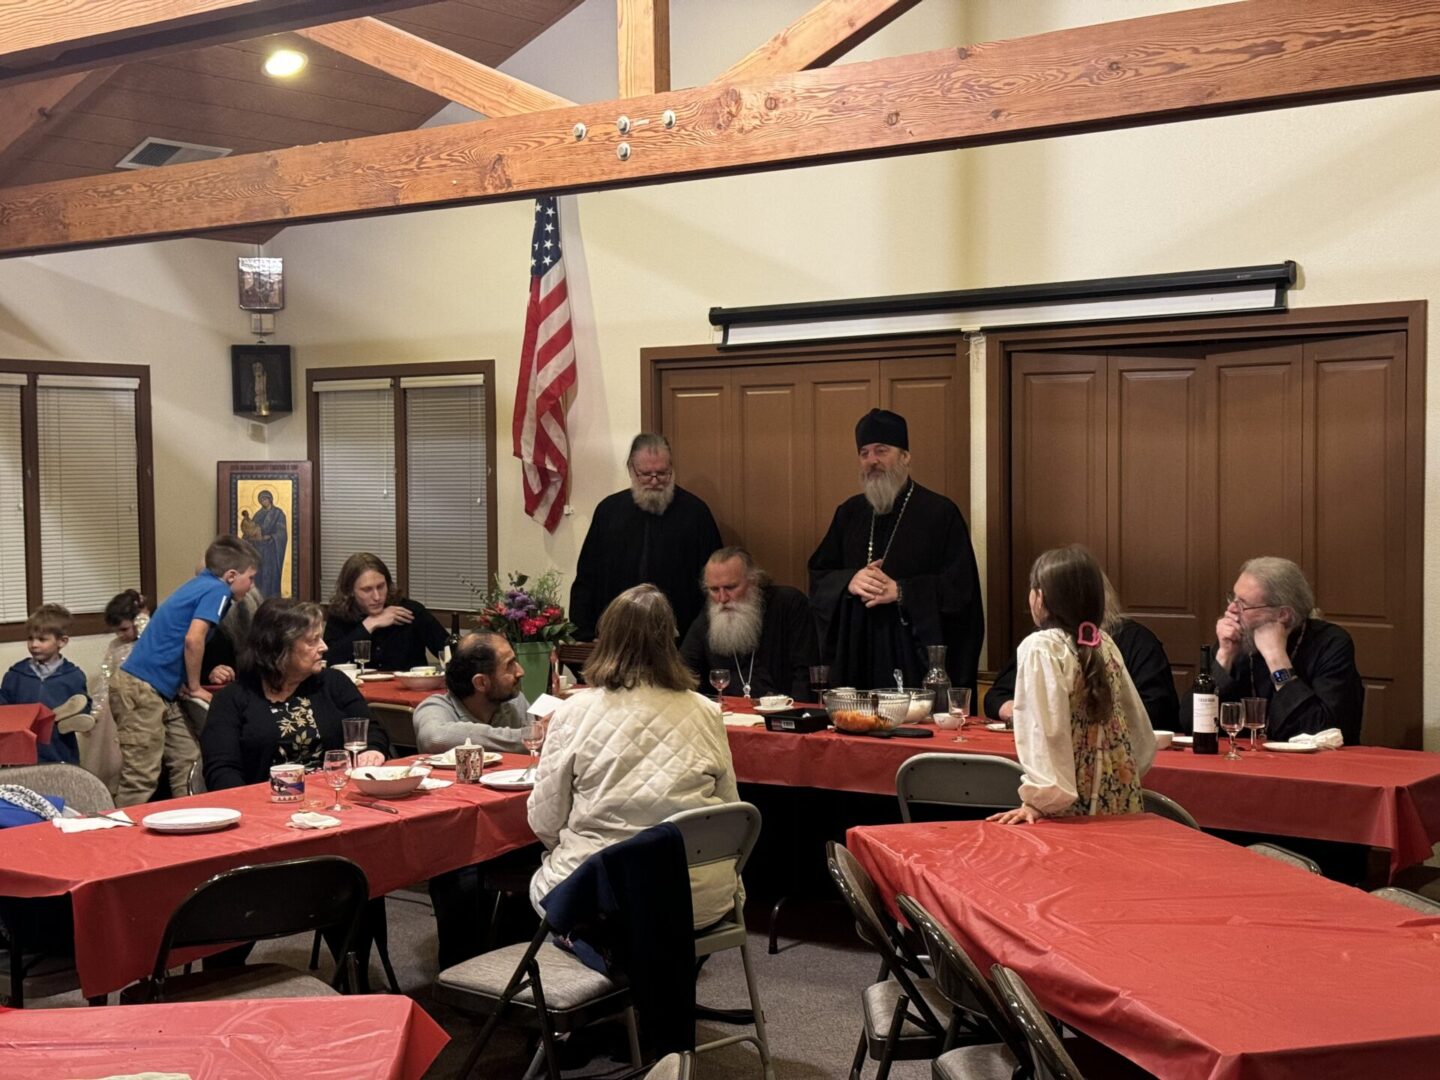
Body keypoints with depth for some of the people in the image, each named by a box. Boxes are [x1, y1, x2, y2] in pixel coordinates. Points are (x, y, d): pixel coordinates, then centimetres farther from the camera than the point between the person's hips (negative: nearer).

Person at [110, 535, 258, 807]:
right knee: (141, 779, -8)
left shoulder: (200, 585, 18)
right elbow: (193, 639, -20)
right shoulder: (216, 590, -9)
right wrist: (195, 687, -7)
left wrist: (187, 684, 18)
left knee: (187, 763, 10)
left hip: (158, 692, 10)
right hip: (141, 690, -10)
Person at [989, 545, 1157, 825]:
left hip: (1073, 809, -6)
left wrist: (1038, 799, -20)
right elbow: (1138, 723, 15)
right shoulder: (1104, 644, 8)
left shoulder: (1040, 647, -11)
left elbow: (1046, 730, -20)